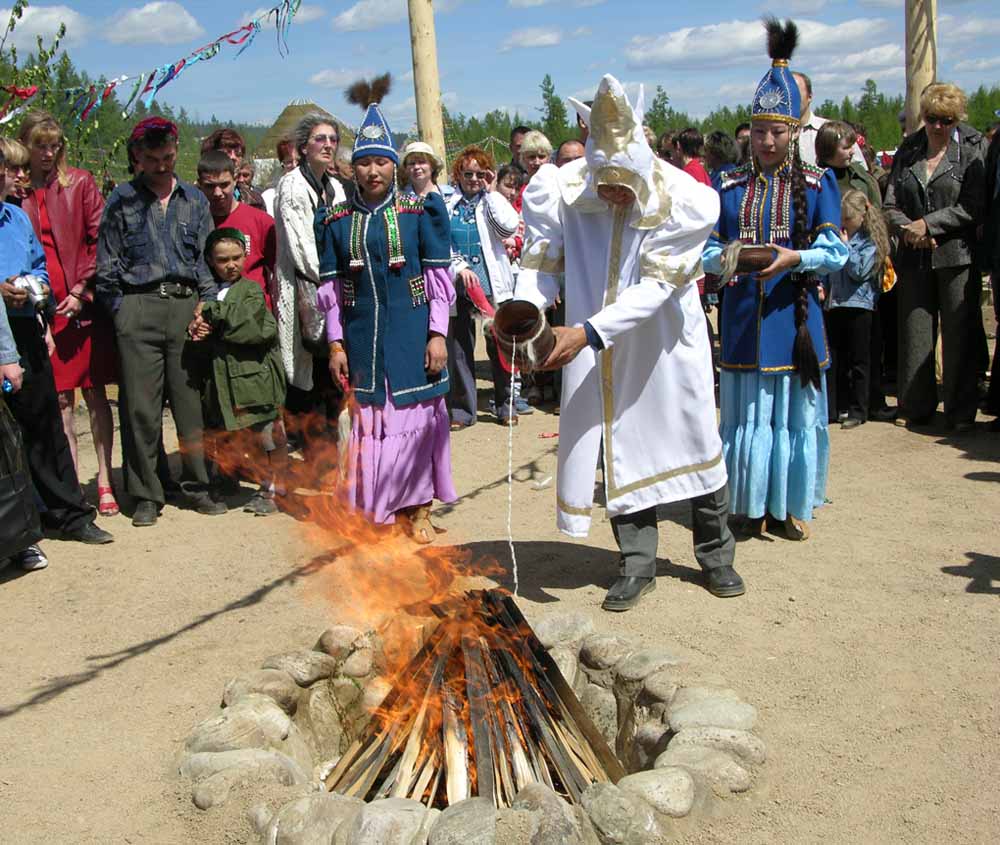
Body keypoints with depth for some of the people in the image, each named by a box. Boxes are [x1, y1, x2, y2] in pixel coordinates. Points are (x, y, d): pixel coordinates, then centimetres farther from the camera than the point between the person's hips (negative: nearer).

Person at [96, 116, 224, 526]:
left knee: (193, 400, 3)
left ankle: (198, 486, 15)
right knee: (141, 405, -1)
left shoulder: (194, 199, 14)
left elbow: (207, 258, 13)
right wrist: (121, 311, -1)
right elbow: (107, 266, 8)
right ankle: (146, 495, 9)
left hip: (187, 306, 2)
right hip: (139, 308, -1)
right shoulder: (122, 200, 8)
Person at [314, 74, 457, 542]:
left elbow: (439, 278, -2)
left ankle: (418, 511, 19)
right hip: (362, 337, 2)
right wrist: (336, 343, 1)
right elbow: (330, 287, 5)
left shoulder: (420, 212, -1)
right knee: (368, 418, 7)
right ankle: (376, 510, 20)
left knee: (417, 415, 5)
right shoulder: (335, 220, 4)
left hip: (412, 334, -1)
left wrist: (437, 334, -8)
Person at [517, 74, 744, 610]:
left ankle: (715, 554, 30)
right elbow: (543, 262, -11)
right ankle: (638, 564, 22)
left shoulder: (683, 201, -21)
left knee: (692, 440, 10)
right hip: (595, 349, 1)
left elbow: (656, 284, -26)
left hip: (666, 347, -1)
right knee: (621, 449, 7)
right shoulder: (561, 191, -17)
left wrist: (587, 332, -35)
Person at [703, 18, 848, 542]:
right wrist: (723, 260, -18)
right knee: (745, 413, 5)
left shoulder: (817, 183, 3)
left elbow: (836, 252, -3)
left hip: (793, 317, -1)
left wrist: (795, 258, -22)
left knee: (795, 411, 5)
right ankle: (751, 506, 18)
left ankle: (791, 505, 18)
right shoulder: (729, 185, 6)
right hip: (742, 318, 1)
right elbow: (708, 249, 5)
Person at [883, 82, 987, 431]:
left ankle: (961, 411, 10)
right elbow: (890, 205, 6)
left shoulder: (972, 151, 0)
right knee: (914, 333, 6)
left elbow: (973, 208, -9)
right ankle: (915, 406, 17)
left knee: (959, 334, 0)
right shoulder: (907, 151, 10)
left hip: (956, 256, -3)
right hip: (914, 257, 3)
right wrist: (907, 229, -12)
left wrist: (927, 224, -14)